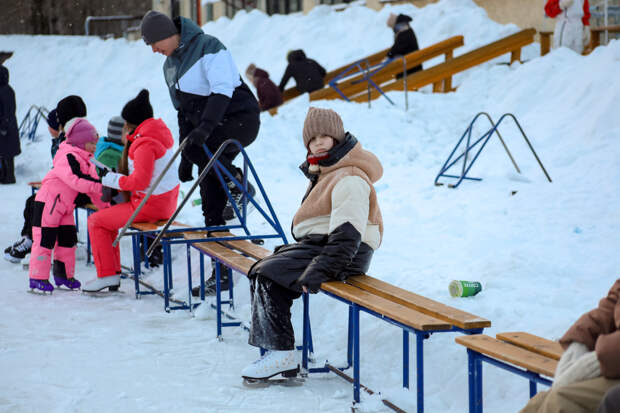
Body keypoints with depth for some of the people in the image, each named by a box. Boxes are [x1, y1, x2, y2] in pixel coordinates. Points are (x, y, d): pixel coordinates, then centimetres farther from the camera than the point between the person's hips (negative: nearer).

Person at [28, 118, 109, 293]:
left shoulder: (86, 161, 12)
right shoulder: (68, 157, -18)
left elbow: (93, 188, 15)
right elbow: (76, 180, -30)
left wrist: (105, 205, 8)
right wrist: (99, 185, -31)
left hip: (65, 206, 9)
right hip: (48, 202, -9)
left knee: (68, 239, 11)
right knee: (45, 239, -7)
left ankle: (63, 274, 22)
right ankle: (38, 277, -3)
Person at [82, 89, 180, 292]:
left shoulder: (145, 144, -22)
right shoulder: (159, 134, 9)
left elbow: (140, 181, -26)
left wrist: (111, 180, -14)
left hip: (151, 205, -10)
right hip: (166, 202, 10)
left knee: (96, 221, -1)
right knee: (109, 216, 24)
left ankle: (107, 275, 4)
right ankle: (114, 272, 24)